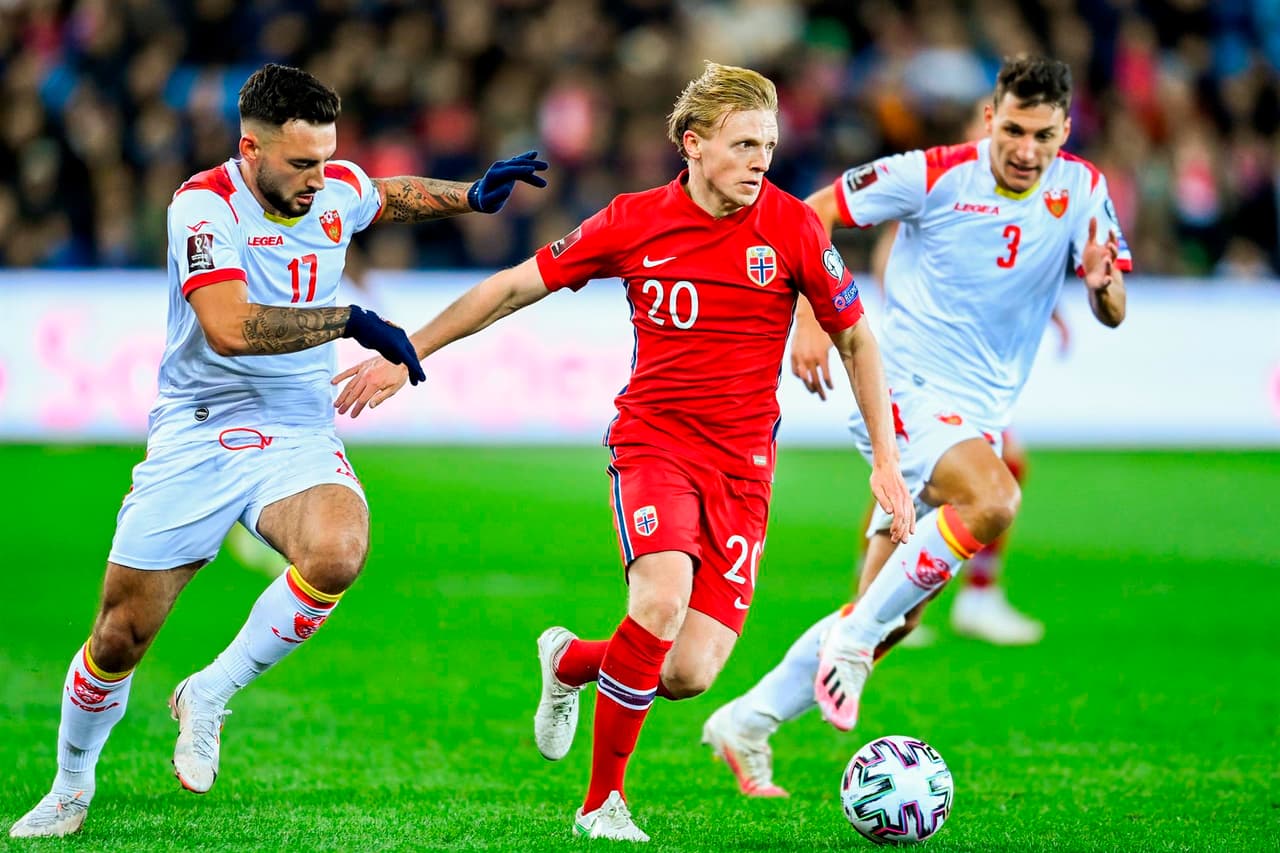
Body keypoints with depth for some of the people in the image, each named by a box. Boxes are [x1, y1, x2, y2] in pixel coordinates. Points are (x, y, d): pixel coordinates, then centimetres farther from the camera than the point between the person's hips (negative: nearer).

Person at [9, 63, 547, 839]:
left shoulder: (338, 189, 2)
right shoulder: (204, 205, -16)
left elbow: (390, 195, 29)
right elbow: (229, 327, -31)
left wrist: (471, 196, 13)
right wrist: (351, 322, -27)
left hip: (300, 436, 3)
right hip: (198, 436, -3)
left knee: (337, 552, -31)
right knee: (122, 633, 0)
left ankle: (210, 695, -9)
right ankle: (71, 790, 27)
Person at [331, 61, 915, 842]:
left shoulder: (792, 227, -4)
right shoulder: (635, 222, -4)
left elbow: (855, 338, 8)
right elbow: (517, 286, 7)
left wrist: (886, 461, 5)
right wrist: (407, 354, 9)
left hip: (743, 466, 1)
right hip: (652, 440, -1)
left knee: (689, 675, -10)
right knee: (663, 599, -30)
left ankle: (570, 662, 26)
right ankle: (603, 801, -12)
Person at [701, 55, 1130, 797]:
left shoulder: (1082, 191, 1)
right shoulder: (935, 176, -11)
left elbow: (1113, 314, 0)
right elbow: (813, 214, -1)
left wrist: (1102, 281, -23)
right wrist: (814, 319, -11)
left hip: (979, 421, 6)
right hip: (910, 393, -6)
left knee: (889, 617, 5)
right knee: (994, 501, -34)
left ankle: (748, 723, 19)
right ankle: (853, 639, -20)